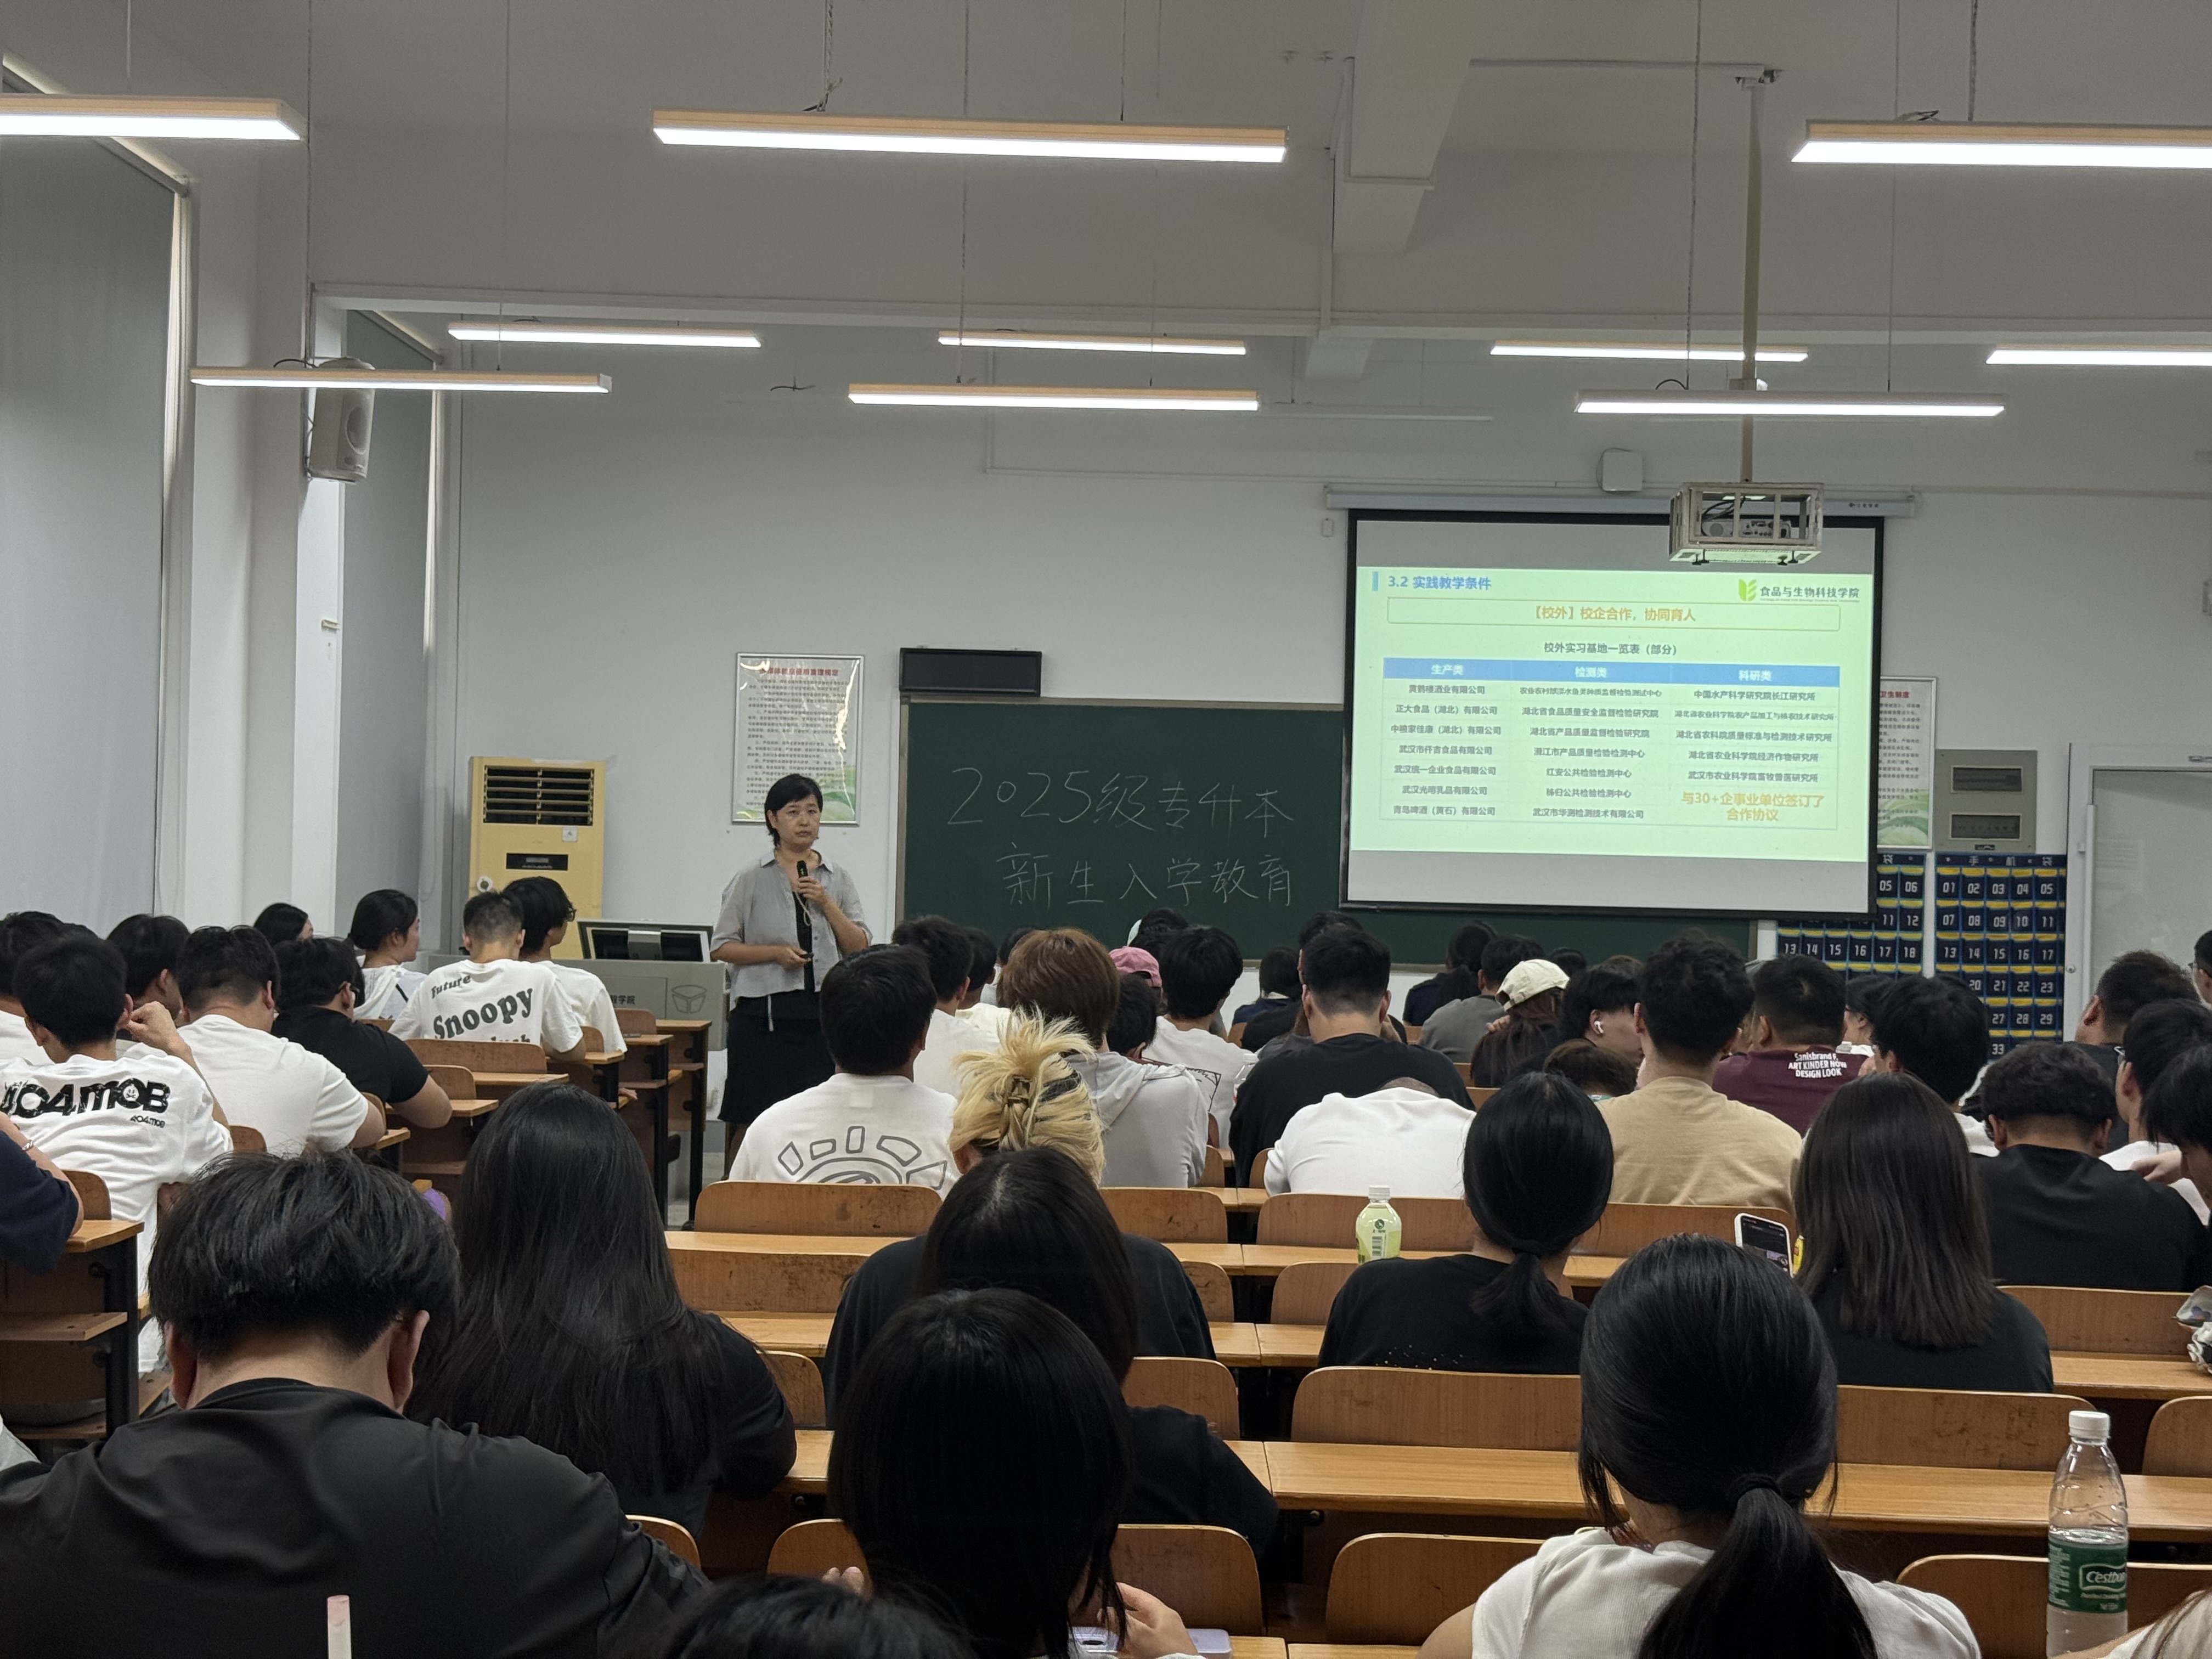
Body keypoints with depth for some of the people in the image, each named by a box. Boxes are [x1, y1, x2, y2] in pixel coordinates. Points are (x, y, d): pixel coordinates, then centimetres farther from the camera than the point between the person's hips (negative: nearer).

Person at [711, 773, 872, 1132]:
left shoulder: (838, 879, 10)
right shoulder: (752, 880, 2)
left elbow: (859, 948, 6)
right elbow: (722, 947, 1)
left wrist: (826, 903, -5)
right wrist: (776, 953, -12)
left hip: (822, 1011, 2)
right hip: (764, 1012, -2)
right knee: (757, 1120, -1)